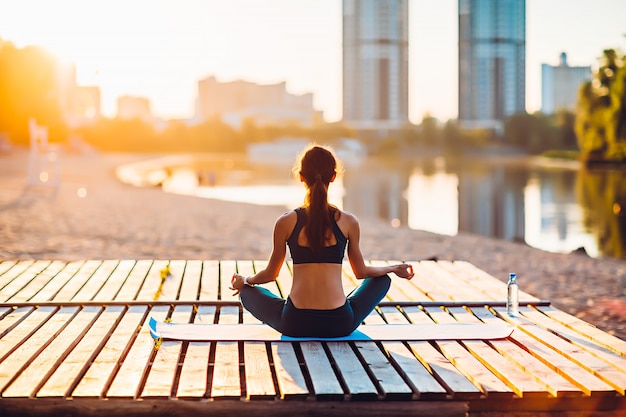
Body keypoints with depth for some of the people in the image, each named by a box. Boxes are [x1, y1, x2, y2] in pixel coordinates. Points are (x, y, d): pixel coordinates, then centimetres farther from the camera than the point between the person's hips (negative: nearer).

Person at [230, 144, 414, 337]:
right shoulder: (348, 222, -2)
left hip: (295, 325, 0)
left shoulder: (286, 222, -2)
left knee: (247, 291, 28)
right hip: (340, 324, 0)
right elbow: (361, 272, 13)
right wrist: (395, 269, 32)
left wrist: (244, 280, 32)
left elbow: (271, 274, 10)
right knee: (382, 280, 29)